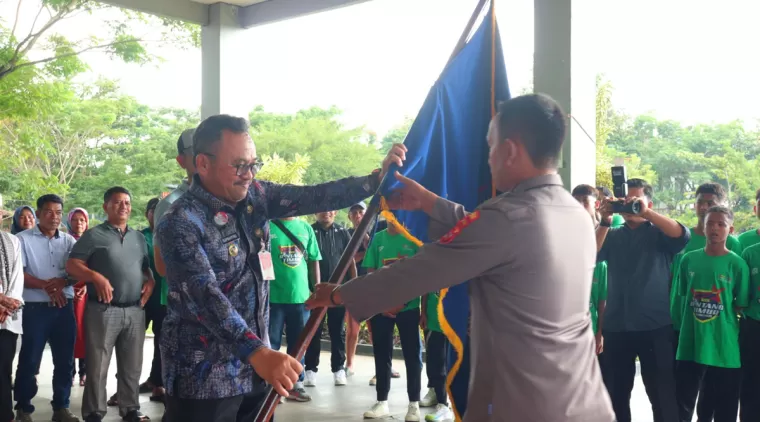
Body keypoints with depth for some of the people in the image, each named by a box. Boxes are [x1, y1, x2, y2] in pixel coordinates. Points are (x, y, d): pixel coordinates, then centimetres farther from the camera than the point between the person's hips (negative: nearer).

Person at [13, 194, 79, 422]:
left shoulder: (68, 240, 9)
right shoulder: (23, 239, -1)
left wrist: (62, 282, -17)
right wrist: (46, 286, -19)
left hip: (64, 307, 4)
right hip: (35, 308, -3)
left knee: (65, 361, 7)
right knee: (29, 361, 3)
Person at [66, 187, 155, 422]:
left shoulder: (139, 237, 15)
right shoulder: (94, 235, -1)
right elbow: (72, 265, -6)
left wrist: (150, 281, 3)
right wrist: (96, 277, -22)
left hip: (135, 310, 5)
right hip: (103, 310, -5)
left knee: (132, 366, 11)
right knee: (98, 366, 1)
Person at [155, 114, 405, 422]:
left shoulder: (255, 196, 3)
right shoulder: (181, 222, -17)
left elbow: (313, 197, -4)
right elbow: (204, 295, -28)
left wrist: (375, 180, -16)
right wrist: (257, 352, -38)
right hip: (203, 379, -6)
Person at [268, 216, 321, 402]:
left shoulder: (306, 228, 8)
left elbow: (314, 261, 12)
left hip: (300, 296, 4)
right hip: (273, 296, -4)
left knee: (298, 343, 12)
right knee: (271, 343, 4)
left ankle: (295, 383, 24)